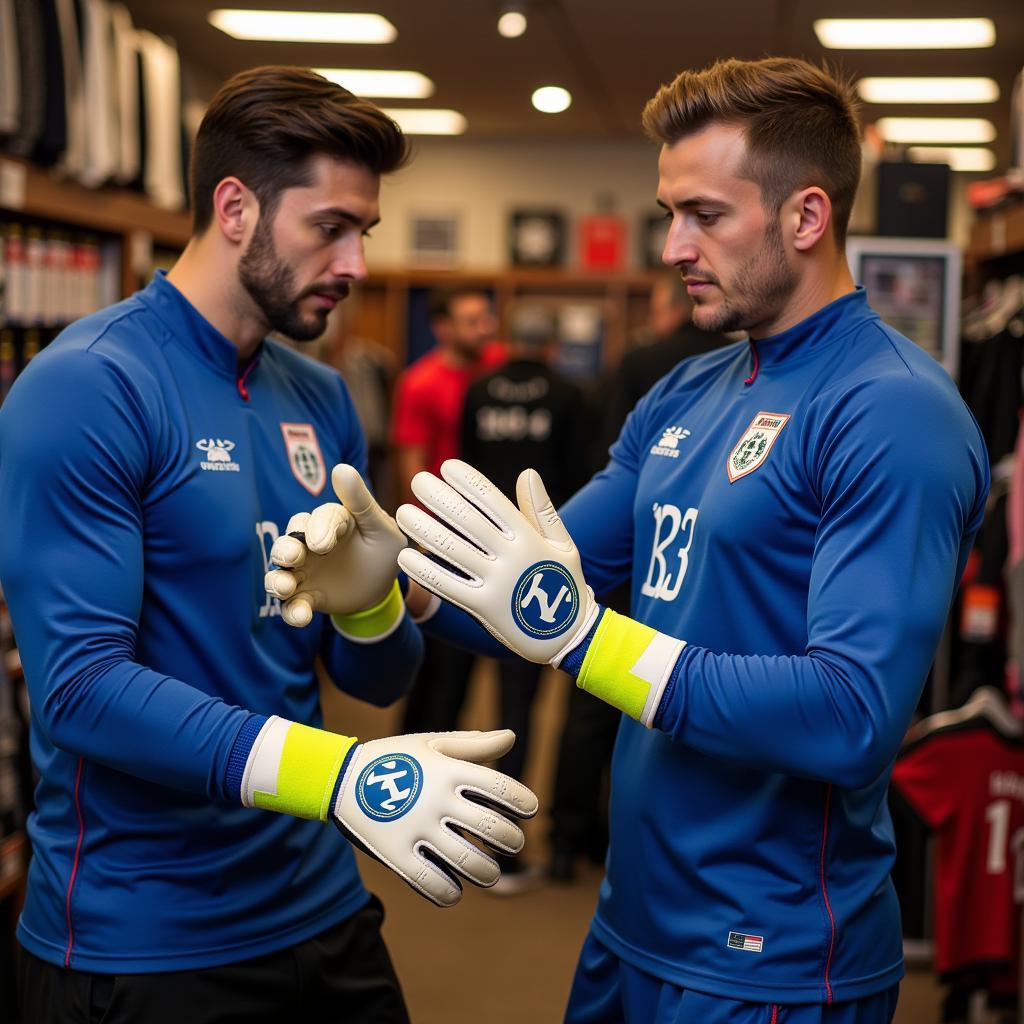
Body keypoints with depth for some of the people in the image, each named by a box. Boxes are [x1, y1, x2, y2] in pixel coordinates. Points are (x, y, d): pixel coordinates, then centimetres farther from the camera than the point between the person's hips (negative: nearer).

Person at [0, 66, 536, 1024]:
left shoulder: (321, 400, 6)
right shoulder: (85, 389, -15)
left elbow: (376, 680, 8)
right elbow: (81, 683, -23)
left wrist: (368, 597, -15)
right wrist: (343, 774, -33)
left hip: (321, 909, 7)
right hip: (142, 944, -6)